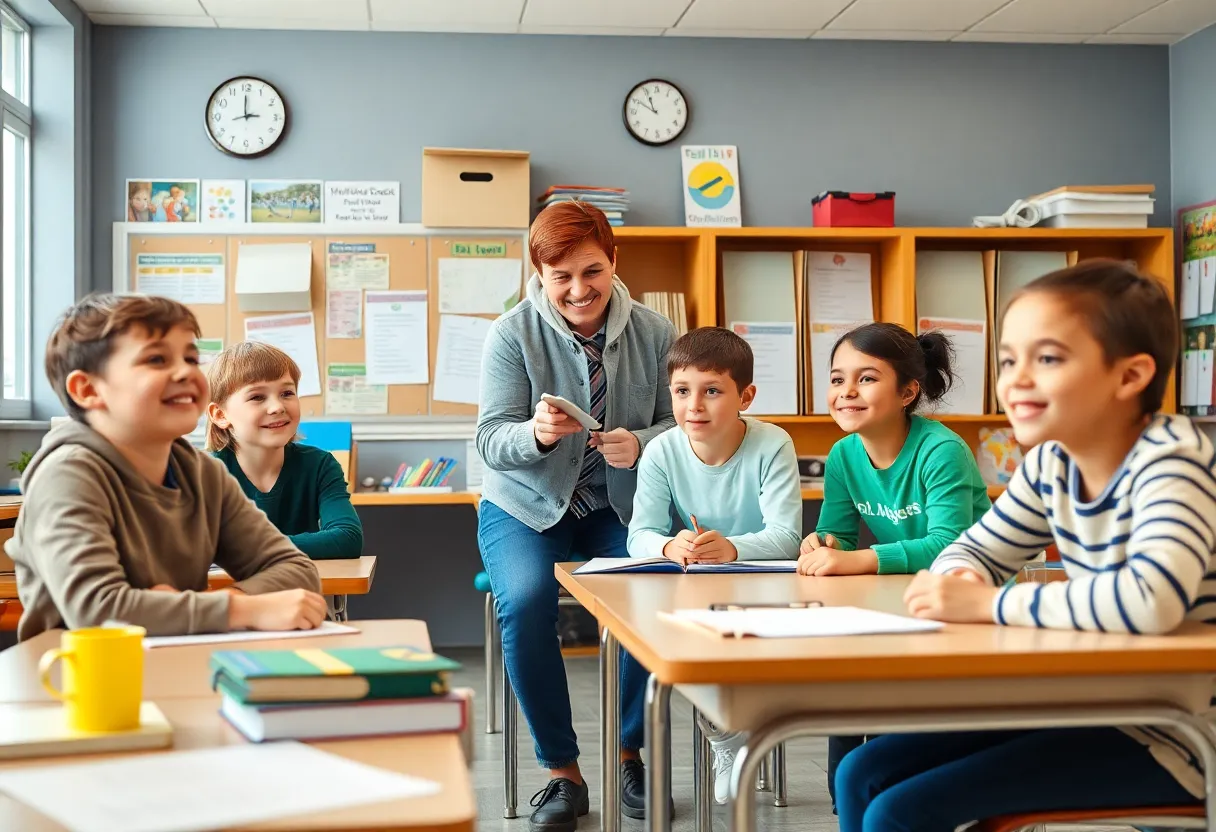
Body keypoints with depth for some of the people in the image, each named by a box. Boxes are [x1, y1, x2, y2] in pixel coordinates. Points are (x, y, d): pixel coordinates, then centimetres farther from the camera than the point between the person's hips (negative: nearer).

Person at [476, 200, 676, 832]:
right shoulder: (512, 334, -9)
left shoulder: (653, 331, -4)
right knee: (526, 601, -30)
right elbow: (491, 441, -11)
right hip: (527, 506, -1)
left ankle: (628, 751, -1)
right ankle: (561, 771, -10)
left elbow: (676, 422, 1)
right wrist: (536, 434, -33)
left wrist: (641, 443, -22)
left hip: (619, 506, 1)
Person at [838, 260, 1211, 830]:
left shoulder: (1169, 463, -22)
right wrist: (958, 584, -12)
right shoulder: (1050, 464, 2)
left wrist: (987, 604, -30)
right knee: (861, 776, 4)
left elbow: (1152, 600, -40)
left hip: (1167, 736, -8)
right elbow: (974, 552, 14)